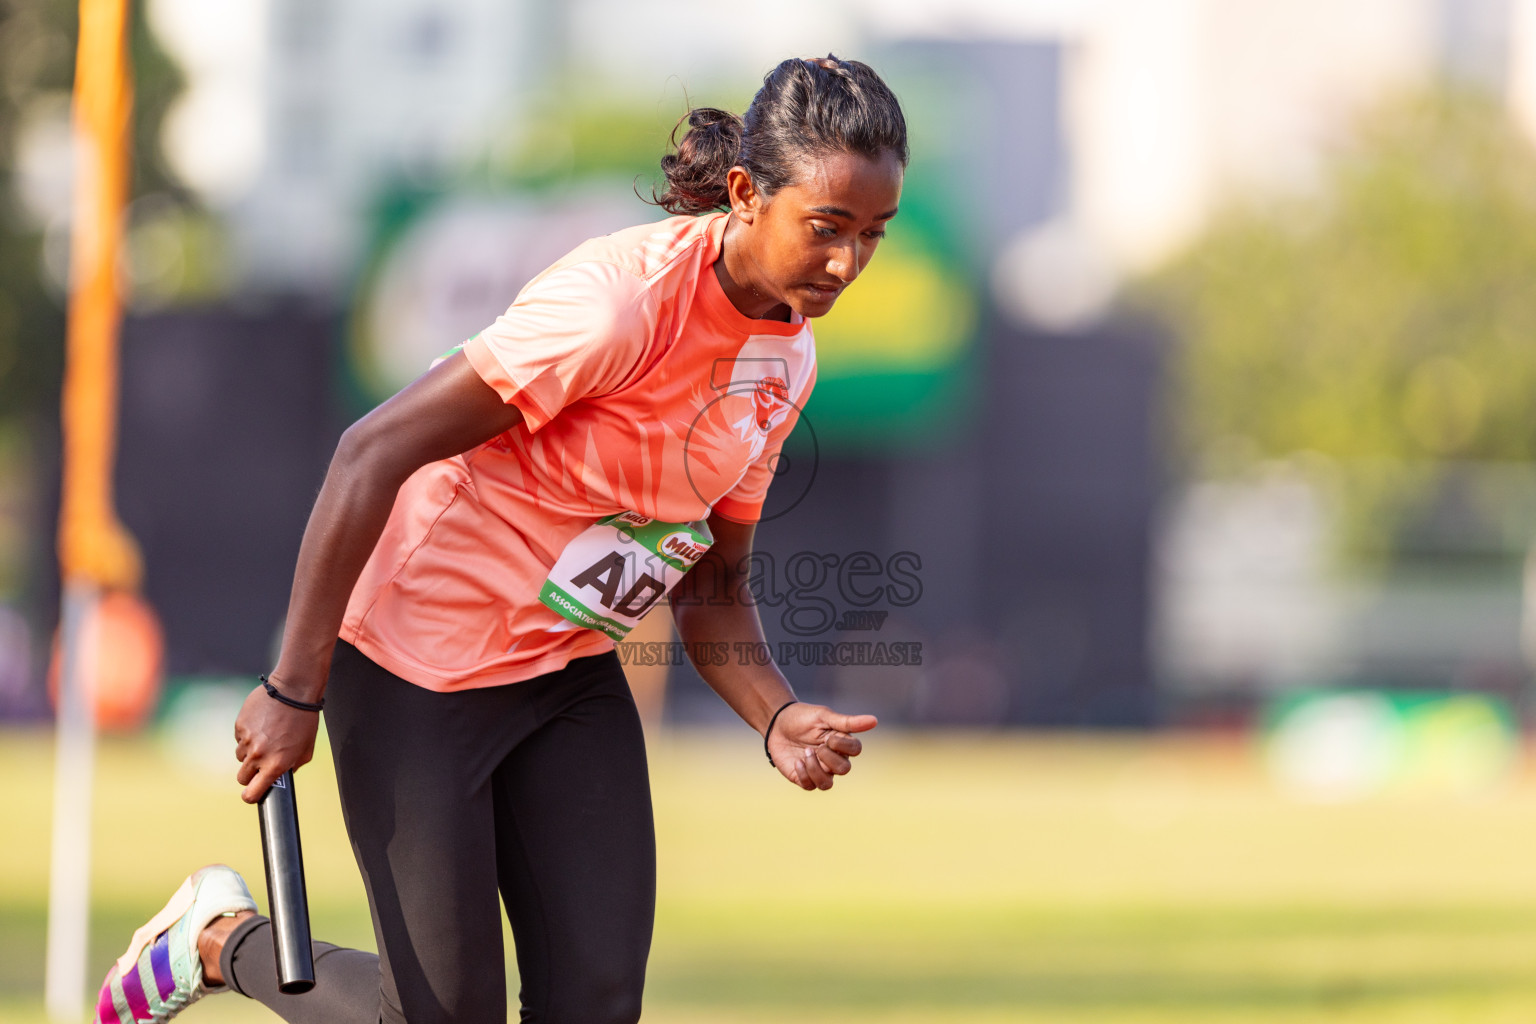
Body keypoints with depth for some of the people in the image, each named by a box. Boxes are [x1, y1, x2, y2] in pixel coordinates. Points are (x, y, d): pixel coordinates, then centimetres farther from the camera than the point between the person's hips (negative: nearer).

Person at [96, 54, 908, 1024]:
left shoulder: (787, 361, 0)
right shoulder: (624, 297, -26)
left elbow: (715, 589, 11)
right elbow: (373, 451, -24)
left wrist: (778, 716, -10)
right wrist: (295, 688, -23)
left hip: (573, 676, 7)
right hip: (418, 665, -7)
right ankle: (225, 935, 23)